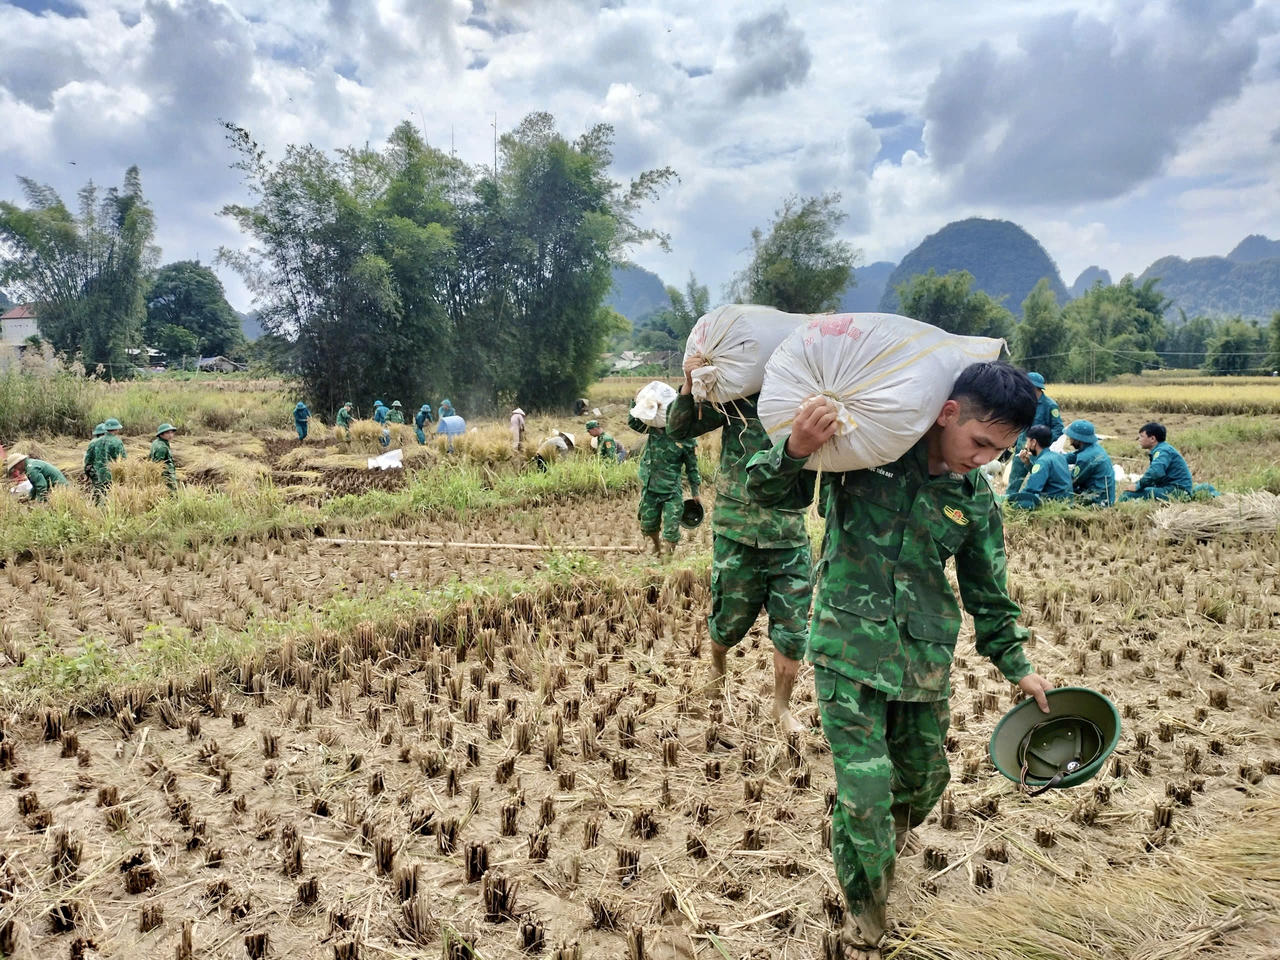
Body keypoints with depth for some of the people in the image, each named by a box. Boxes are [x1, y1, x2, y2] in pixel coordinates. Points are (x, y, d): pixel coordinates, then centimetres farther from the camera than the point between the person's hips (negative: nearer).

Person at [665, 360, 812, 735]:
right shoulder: (734, 398, -5)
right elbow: (679, 430, -5)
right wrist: (689, 387, -21)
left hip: (790, 536, 1)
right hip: (736, 532, -1)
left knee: (793, 630, 4)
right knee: (731, 620, 13)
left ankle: (782, 708, 26)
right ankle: (717, 663, 47)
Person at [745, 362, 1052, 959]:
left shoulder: (976, 499, 3)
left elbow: (986, 591, 16)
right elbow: (769, 493, -10)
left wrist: (1017, 666, 19)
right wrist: (794, 451, -31)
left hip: (926, 661, 5)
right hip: (849, 652, -4)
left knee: (924, 777, 19)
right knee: (864, 791, -6)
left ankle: (891, 834, 56)